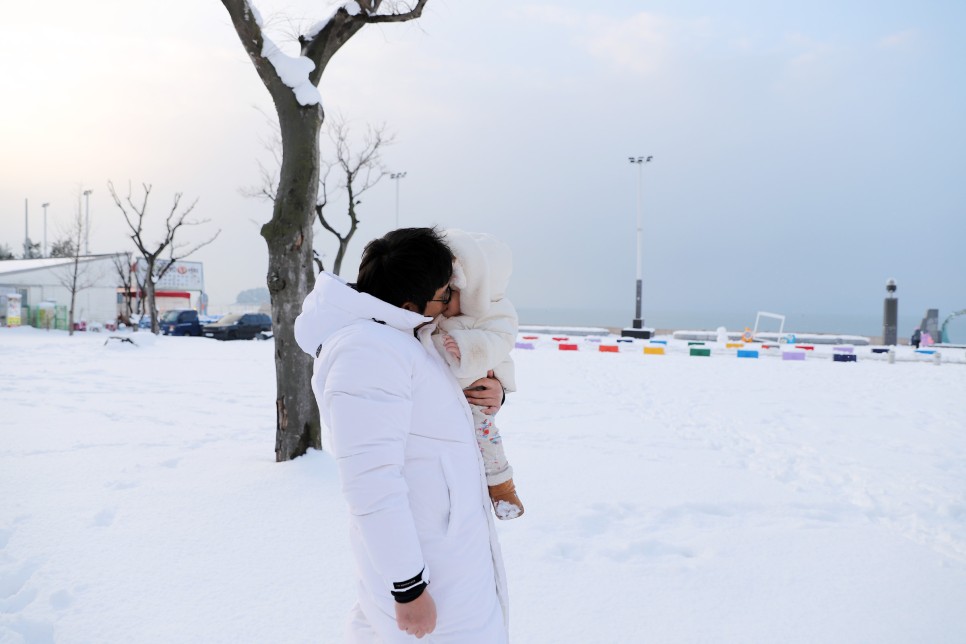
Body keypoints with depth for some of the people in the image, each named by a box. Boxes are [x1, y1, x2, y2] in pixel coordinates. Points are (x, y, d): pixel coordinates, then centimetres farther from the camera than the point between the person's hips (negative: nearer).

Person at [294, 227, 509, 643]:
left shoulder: (404, 336, 6)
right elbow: (372, 484, -27)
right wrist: (408, 587, -22)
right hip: (426, 558, -10)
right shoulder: (369, 352, -25)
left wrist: (492, 394, -2)